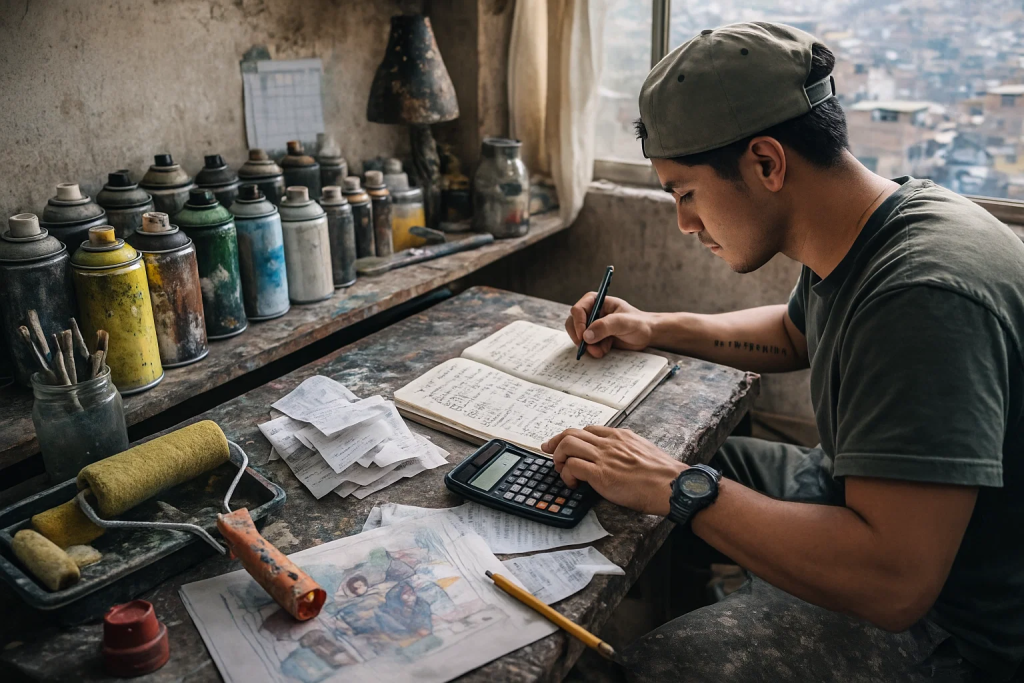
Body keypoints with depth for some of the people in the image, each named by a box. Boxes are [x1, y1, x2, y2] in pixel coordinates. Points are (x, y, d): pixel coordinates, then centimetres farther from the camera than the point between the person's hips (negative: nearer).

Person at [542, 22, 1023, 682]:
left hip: (946, 624, -9)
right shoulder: (854, 247, -1)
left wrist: (679, 488, -29)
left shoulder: (924, 294, -34)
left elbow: (893, 582, -37)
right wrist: (656, 327, 9)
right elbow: (795, 333, 21)